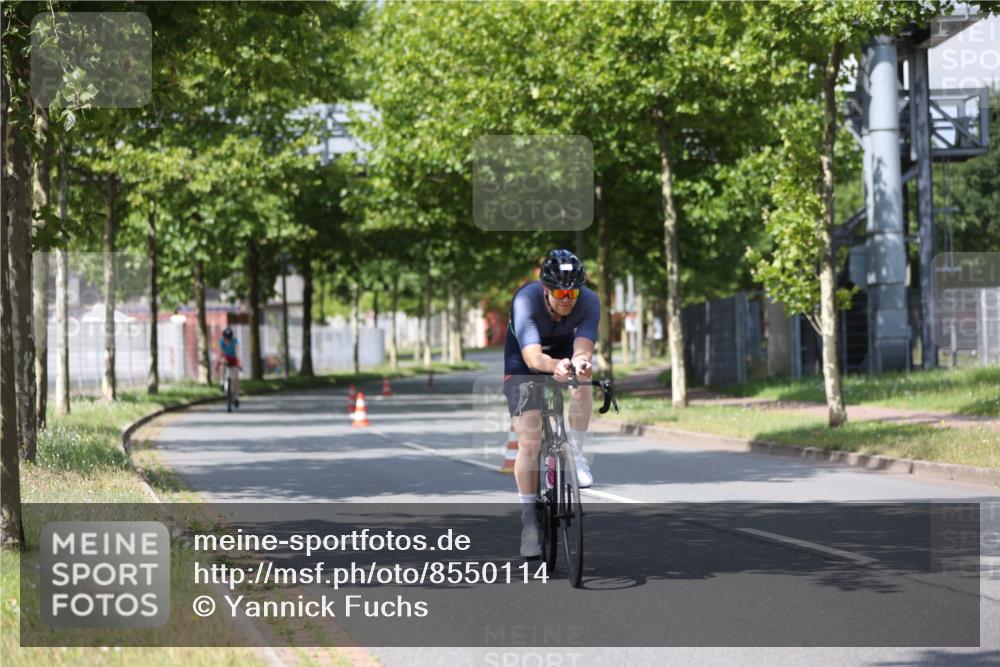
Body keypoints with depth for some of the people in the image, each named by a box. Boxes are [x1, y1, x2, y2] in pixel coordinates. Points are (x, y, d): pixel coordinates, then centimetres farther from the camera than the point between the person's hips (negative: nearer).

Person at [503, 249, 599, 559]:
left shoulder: (589, 302, -28)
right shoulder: (526, 300, -35)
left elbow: (583, 346, -43)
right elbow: (532, 356, -48)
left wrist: (580, 361, -67)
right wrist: (555, 367, -69)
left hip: (564, 349, 2)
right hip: (522, 361, -2)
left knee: (581, 381, -34)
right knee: (529, 443, -13)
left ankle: (576, 452, -14)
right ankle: (528, 519, -2)